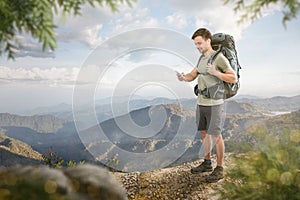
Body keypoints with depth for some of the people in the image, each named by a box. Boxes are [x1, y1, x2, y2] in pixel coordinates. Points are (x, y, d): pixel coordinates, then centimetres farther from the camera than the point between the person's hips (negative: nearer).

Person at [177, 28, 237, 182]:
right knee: (204, 133, 15)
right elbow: (192, 75, 14)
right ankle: (207, 163, 31)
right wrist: (183, 77, -7)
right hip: (201, 103, 7)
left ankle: (219, 169, 15)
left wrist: (215, 72, -24)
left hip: (214, 104, -7)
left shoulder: (219, 58, -11)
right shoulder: (201, 58, 12)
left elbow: (234, 78, -12)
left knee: (215, 135, 1)